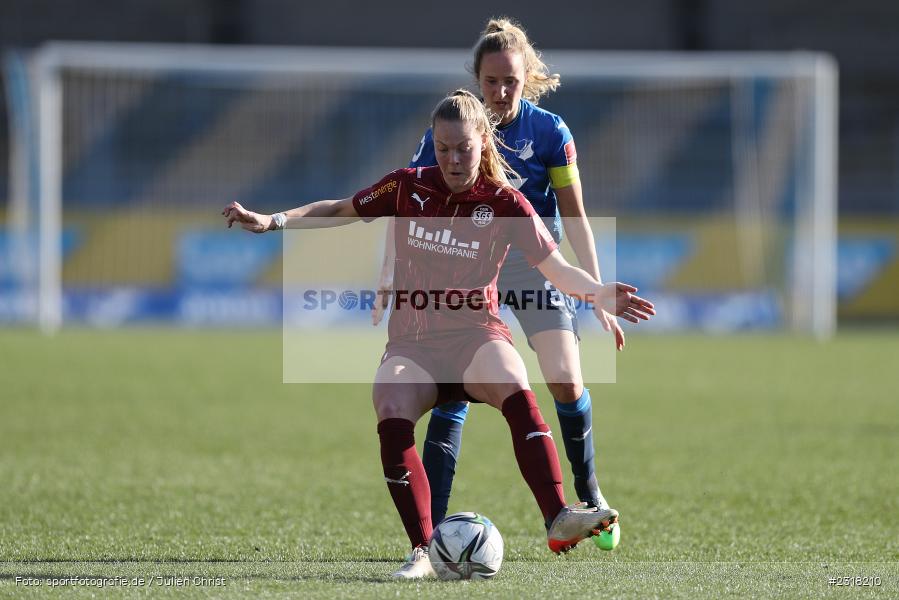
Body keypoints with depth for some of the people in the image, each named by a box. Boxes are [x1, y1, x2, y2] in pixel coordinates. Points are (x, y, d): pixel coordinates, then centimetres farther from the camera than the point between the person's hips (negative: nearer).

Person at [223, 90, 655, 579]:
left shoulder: (505, 203, -2)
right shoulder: (408, 188, 3)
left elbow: (557, 269, -4)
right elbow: (339, 211, 16)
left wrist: (597, 293, -23)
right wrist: (271, 221, 7)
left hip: (476, 334, -2)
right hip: (412, 341, 2)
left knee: (516, 393, -35)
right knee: (391, 418, -28)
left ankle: (559, 520, -42)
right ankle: (423, 551, -21)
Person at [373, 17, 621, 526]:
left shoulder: (549, 131, -6)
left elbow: (575, 217, -1)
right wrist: (389, 279, -16)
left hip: (535, 260, 0)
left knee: (567, 383, -13)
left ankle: (589, 492, 13)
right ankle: (433, 528, -10)